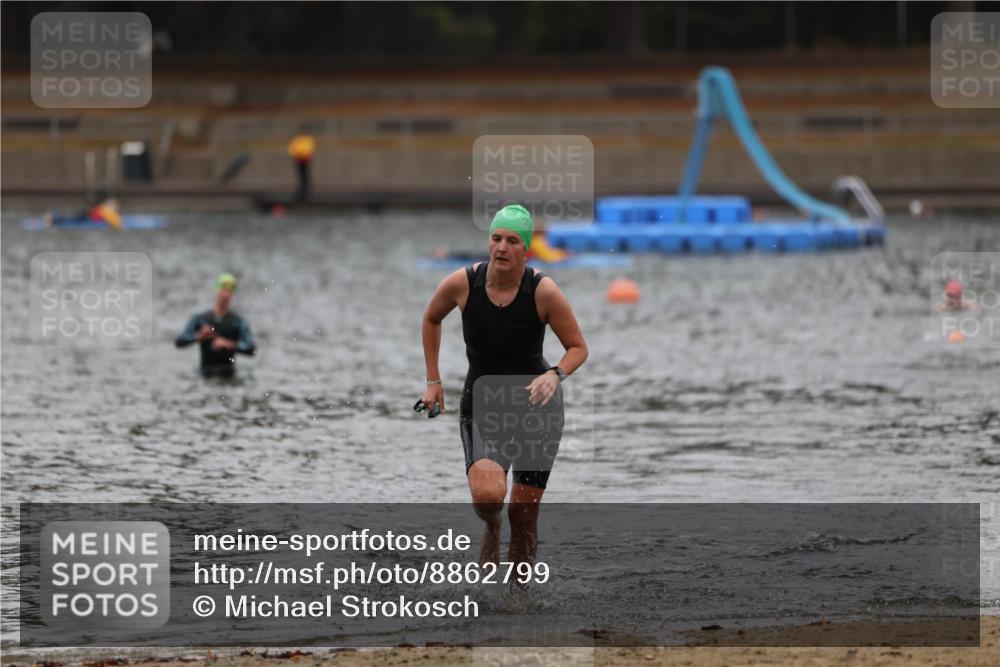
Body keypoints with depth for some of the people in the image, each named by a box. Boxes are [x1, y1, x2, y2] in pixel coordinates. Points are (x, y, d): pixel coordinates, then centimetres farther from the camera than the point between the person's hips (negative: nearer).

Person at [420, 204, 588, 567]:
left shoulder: (543, 291, -17)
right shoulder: (462, 284, -12)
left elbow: (578, 348, -5)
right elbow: (431, 319, 10)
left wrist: (555, 375, -26)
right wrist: (433, 381, 9)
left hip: (536, 404, 0)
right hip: (481, 405, 0)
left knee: (523, 516, 2)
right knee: (487, 494, -26)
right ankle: (491, 530, 11)